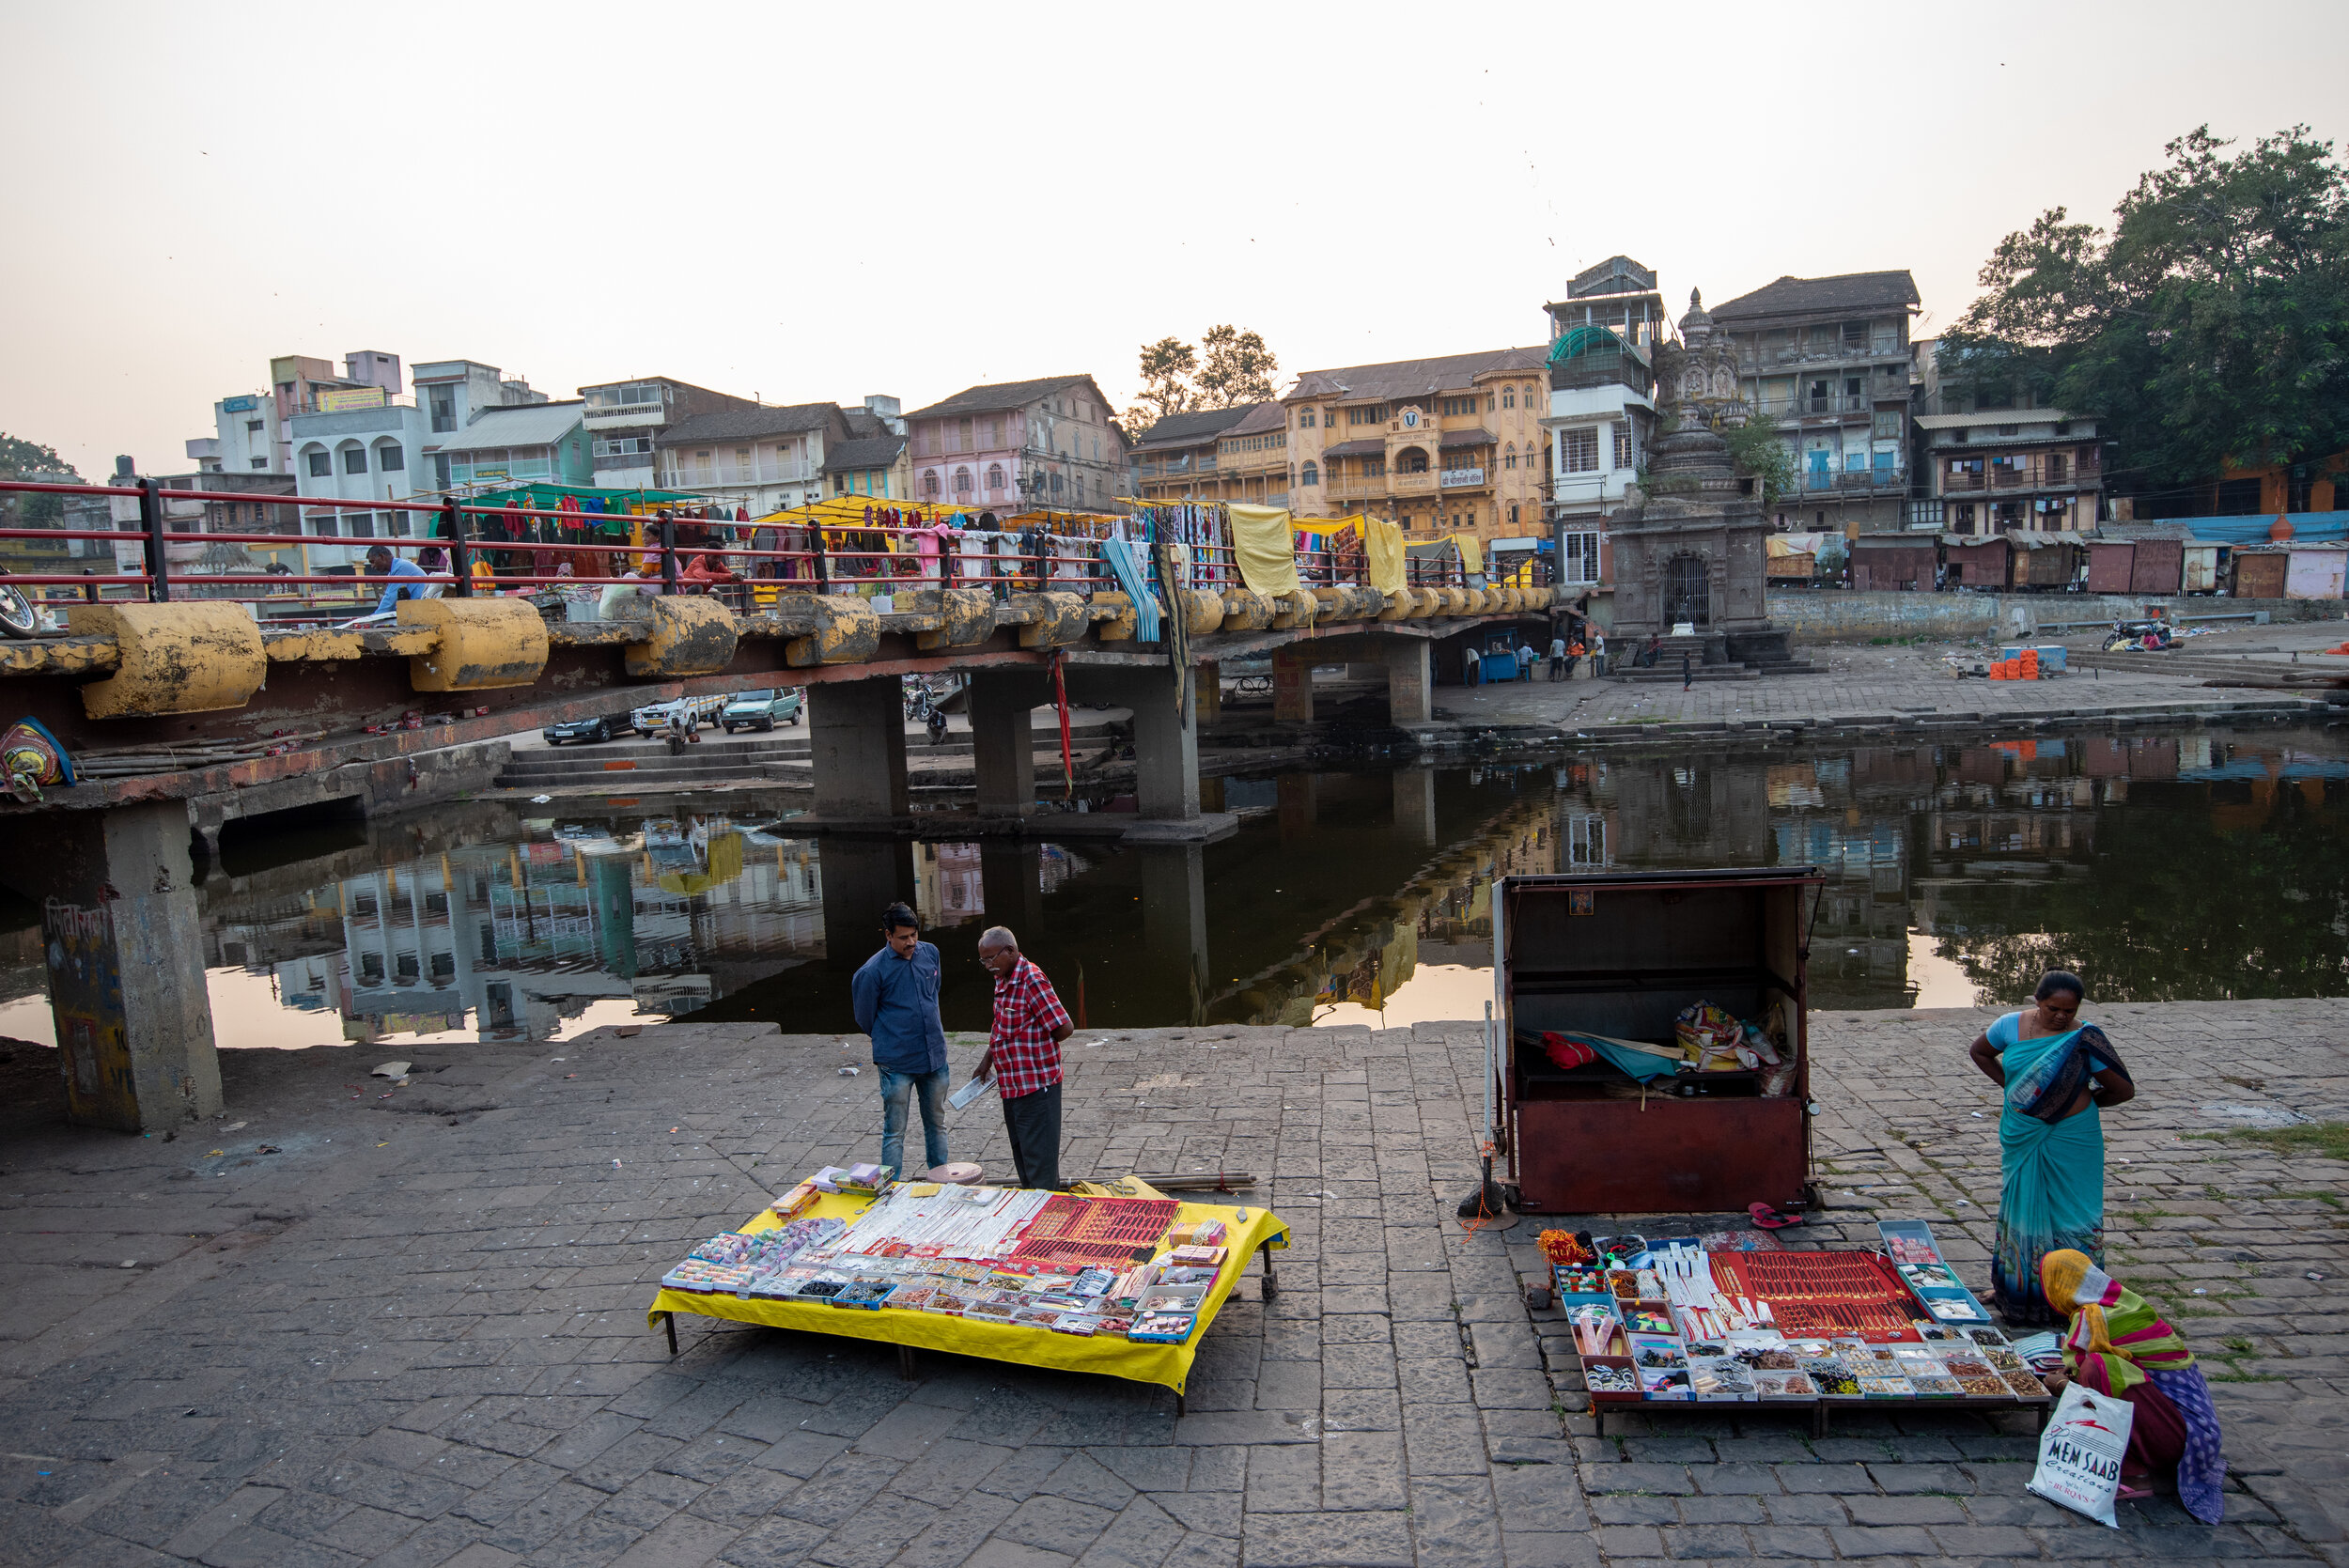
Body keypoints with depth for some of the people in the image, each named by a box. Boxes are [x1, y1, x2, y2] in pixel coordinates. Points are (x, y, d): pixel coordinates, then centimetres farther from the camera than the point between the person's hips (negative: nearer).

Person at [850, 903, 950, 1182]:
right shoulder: (873, 971, -15)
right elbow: (865, 1018, -2)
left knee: (936, 1123, 17)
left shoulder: (930, 953, 0)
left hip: (935, 1055, 5)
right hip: (896, 1063, -5)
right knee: (894, 1132, 2)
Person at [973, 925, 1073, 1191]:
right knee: (1022, 1156, 19)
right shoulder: (1003, 980, 9)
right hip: (1013, 1086, 10)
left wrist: (1037, 1046, -6)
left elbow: (1065, 1028, -21)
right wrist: (988, 1059, 18)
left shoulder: (1032, 980, -20)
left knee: (1040, 1161, -2)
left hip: (1036, 1086, -10)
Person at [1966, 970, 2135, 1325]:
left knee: (2073, 1212, 2)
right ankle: (2014, 1284, 25)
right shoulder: (2011, 1026, -4)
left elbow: (2124, 1090, -5)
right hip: (2020, 1136, 3)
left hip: (2072, 1139, -3)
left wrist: (2081, 1102, 4)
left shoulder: (2085, 1040, -12)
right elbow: (1978, 1051, 15)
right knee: (2020, 1205, 13)